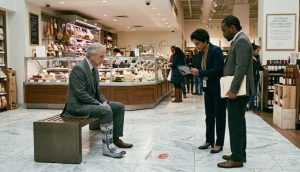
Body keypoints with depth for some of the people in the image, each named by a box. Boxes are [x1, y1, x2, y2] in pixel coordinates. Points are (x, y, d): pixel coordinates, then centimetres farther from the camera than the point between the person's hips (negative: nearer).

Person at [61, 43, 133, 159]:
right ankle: (107, 146, -22)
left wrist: (104, 102, -3)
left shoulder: (94, 69, 10)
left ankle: (115, 139, 9)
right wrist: (100, 104, -21)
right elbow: (81, 94, -24)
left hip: (91, 102, 10)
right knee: (106, 111, -30)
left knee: (119, 107, 2)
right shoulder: (78, 69, -18)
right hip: (78, 105, -10)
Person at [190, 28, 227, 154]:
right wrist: (191, 72, -10)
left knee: (219, 115, 2)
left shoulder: (216, 50, -17)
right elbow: (199, 69, 10)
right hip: (207, 88, 8)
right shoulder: (200, 53, 7)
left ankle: (219, 144, 12)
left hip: (218, 88, -8)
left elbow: (217, 70, -24)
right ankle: (209, 140, 26)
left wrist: (199, 73, -30)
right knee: (209, 115, 14)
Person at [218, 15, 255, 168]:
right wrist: (232, 89, 19)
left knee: (235, 123, -6)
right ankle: (240, 153, 24)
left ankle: (237, 159, 2)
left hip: (237, 91, -10)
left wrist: (233, 90, -25)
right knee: (238, 122, 15)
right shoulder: (238, 41, 17)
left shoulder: (241, 41, -14)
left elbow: (241, 67, -23)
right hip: (236, 90, 10)